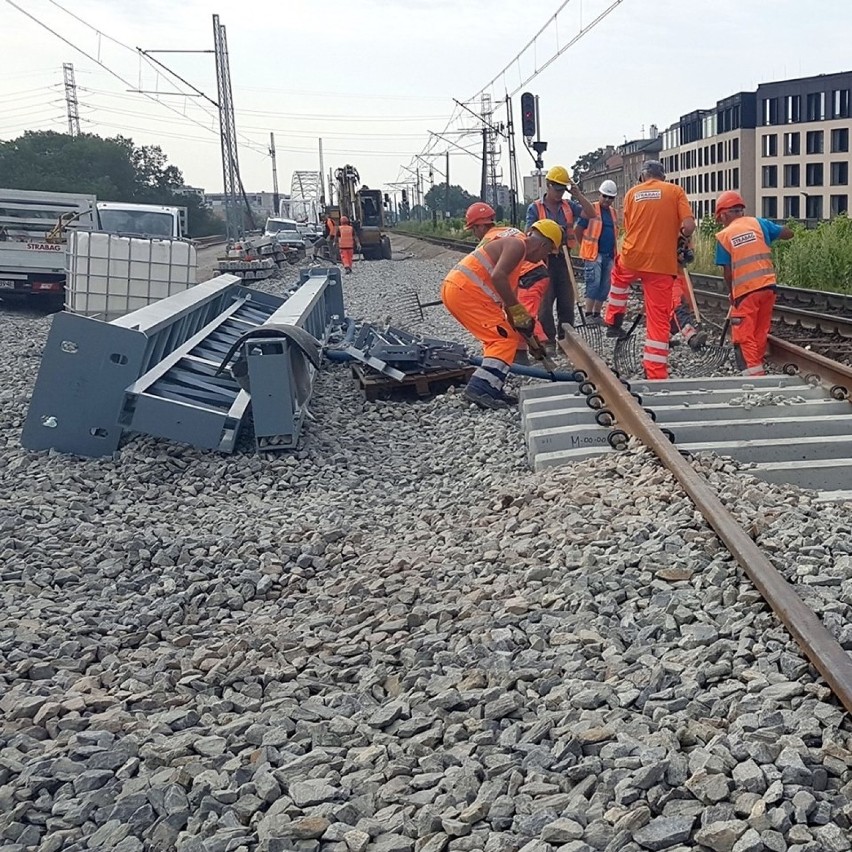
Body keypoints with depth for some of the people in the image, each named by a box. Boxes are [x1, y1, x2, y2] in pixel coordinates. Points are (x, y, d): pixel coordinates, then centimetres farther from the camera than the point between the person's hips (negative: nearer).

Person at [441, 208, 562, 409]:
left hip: (456, 289, 10)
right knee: (505, 338, -9)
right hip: (465, 291, -10)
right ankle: (480, 389, -18)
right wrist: (518, 310, -15)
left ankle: (492, 390, 15)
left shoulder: (515, 246, 25)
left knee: (498, 338, 18)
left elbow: (510, 293, 28)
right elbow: (498, 277, -22)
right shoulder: (518, 244, -7)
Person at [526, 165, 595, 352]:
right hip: (545, 260, -3)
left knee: (567, 302, 8)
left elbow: (591, 214, -3)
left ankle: (565, 339, 17)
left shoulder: (569, 206, 7)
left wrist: (578, 195, -9)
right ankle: (548, 342, 6)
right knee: (545, 303, -1)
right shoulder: (535, 208, -2)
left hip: (564, 259, 4)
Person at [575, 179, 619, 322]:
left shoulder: (614, 213, 16)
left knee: (604, 287, 7)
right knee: (594, 283, -14)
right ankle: (588, 315, -11)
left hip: (609, 255, 7)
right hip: (594, 254, -7)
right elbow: (578, 230, -3)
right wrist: (587, 247, 0)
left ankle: (597, 315, 16)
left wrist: (613, 252, 16)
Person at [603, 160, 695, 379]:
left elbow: (628, 227, 11)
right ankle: (656, 374, 1)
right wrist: (680, 240, 13)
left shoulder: (632, 193, 10)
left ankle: (613, 322, 42)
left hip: (632, 257, 2)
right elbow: (689, 226, -7)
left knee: (619, 274, 38)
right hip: (662, 263, -2)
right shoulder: (675, 191, 3)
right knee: (659, 319, 3)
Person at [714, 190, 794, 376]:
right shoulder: (758, 223, 5)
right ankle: (758, 366, 22)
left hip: (745, 291, -4)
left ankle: (753, 371, -9)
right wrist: (769, 235, 28)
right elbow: (788, 233, 12)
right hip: (768, 286, 4)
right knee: (760, 333, 15)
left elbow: (728, 272, -4)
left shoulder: (723, 236, -2)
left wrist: (732, 294, 10)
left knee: (744, 337, 0)